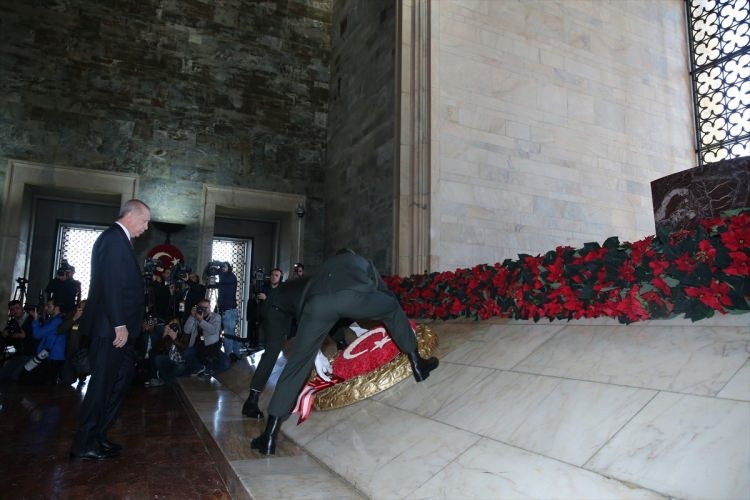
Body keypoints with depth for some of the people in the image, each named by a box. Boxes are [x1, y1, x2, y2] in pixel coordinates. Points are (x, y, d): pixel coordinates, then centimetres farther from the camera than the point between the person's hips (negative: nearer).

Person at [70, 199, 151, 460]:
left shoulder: (119, 239, 16)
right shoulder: (114, 238, -14)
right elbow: (111, 285, -22)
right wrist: (119, 325, -21)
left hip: (118, 327, 10)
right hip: (112, 328, -10)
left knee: (119, 381, 16)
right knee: (103, 384, 0)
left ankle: (97, 436, 24)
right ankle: (85, 445, 12)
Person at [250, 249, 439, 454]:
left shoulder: (324, 268, 45)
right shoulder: (363, 262, 44)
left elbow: (303, 304, 37)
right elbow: (384, 292, 47)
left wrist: (315, 353, 39)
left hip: (317, 302, 2)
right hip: (353, 296, -2)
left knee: (298, 362, 14)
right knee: (393, 307, 30)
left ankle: (270, 434, 16)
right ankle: (416, 363, 31)